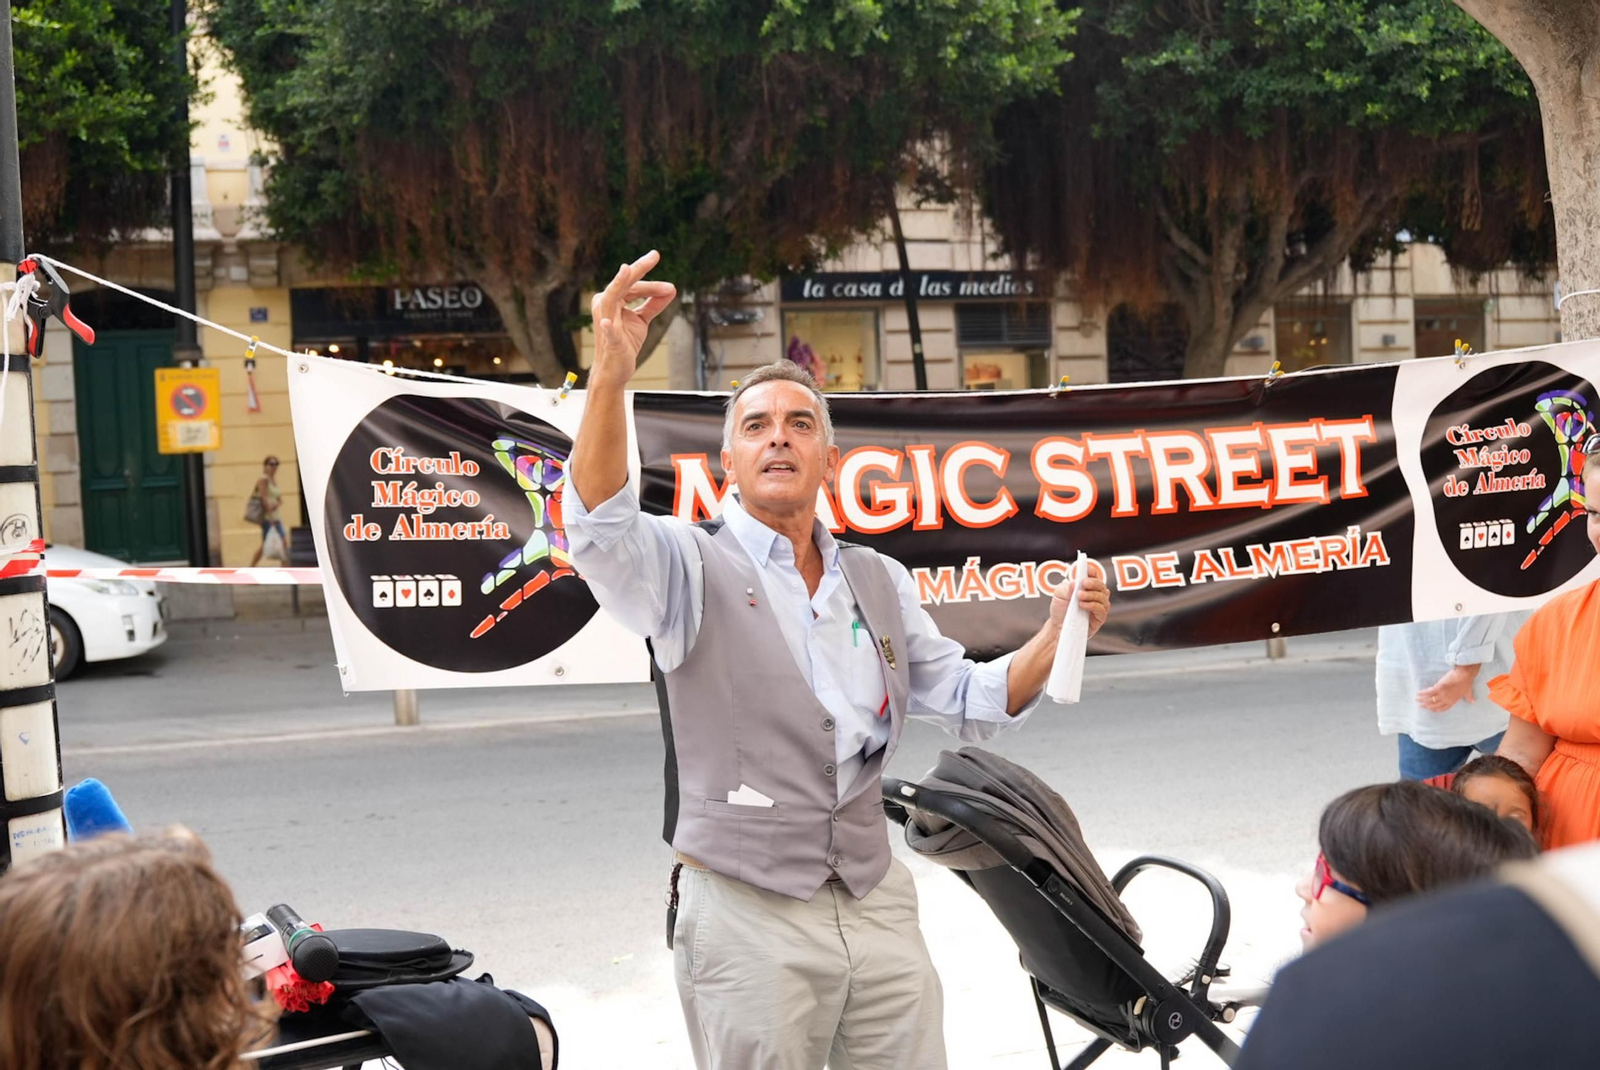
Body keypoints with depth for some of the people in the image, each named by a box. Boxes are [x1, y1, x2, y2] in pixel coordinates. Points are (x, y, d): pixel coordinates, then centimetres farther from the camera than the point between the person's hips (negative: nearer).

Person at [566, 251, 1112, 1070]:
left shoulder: (879, 581, 13)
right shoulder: (690, 565, -4)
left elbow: (972, 703, 16)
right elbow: (600, 532, -25)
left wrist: (1057, 634, -4)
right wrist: (610, 378, -40)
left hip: (876, 904, 5)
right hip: (747, 915, -5)